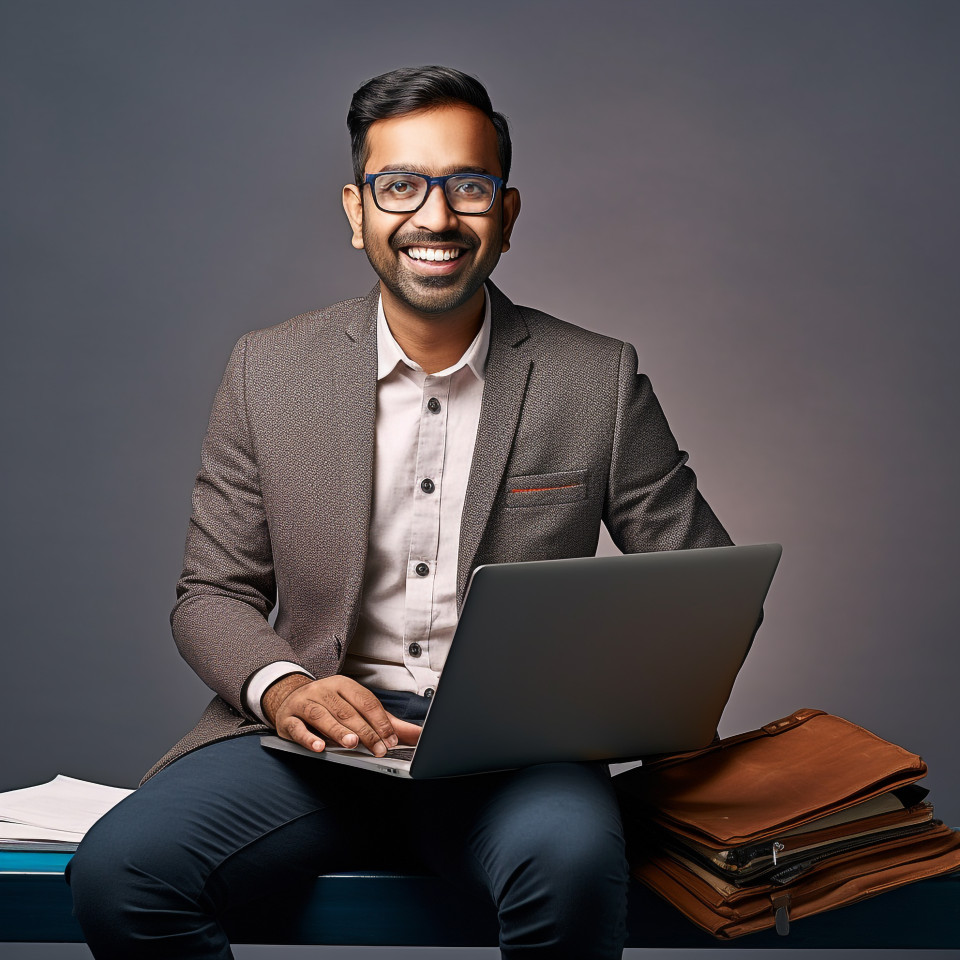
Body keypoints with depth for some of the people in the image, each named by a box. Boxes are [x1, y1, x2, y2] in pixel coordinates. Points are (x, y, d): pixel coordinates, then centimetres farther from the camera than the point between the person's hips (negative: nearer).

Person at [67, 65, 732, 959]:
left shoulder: (598, 380, 1)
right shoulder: (268, 370, 5)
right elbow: (212, 595, 8)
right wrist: (280, 686, -15)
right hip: (323, 729, 1)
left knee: (571, 860, -35)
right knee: (117, 868, -23)